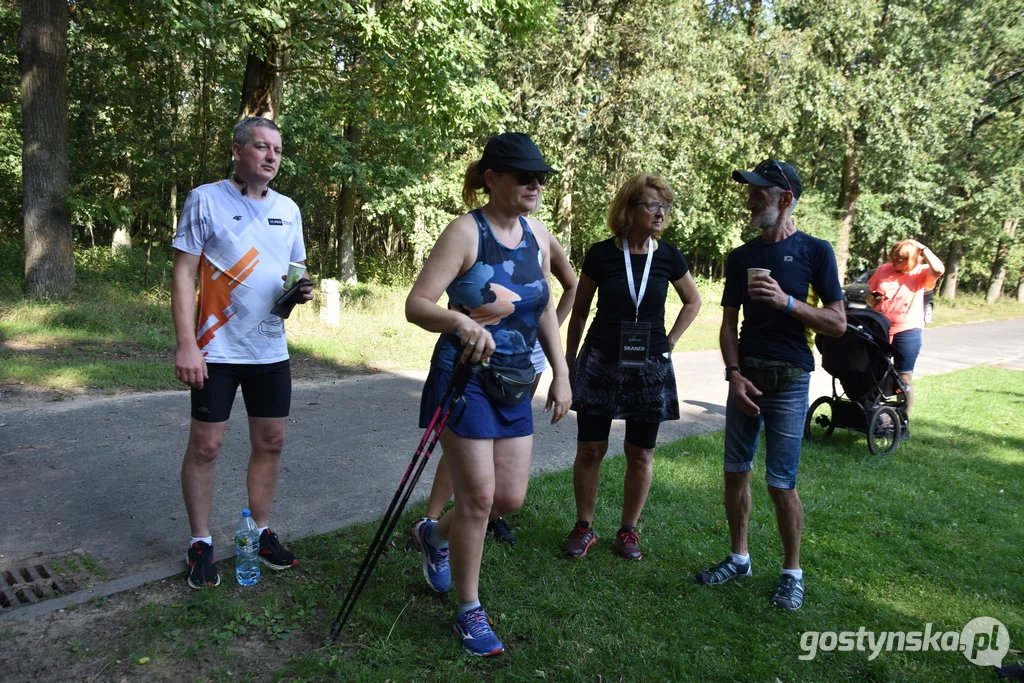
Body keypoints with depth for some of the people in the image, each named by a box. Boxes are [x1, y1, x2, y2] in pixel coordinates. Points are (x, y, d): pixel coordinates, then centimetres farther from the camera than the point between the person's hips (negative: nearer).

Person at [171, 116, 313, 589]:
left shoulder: (288, 209, 10)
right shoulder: (206, 200, -5)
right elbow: (183, 275, -8)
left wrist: (302, 290, -5)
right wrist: (186, 344, -16)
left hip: (270, 349, 5)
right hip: (217, 350, -5)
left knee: (271, 442, 9)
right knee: (205, 445, 2)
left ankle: (261, 533, 25)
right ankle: (200, 544, 16)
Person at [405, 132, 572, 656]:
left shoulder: (537, 234, 6)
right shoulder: (466, 231, -13)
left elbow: (545, 309, 14)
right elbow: (416, 304, -19)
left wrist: (561, 373, 9)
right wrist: (461, 322, -38)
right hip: (465, 376, -6)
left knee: (511, 497, 8)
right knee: (478, 497, -4)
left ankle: (433, 536, 38)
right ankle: (469, 612, 17)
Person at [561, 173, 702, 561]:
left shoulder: (668, 256, -1)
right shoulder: (601, 255, -5)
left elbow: (693, 301, 15)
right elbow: (579, 310, 5)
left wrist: (669, 343, 7)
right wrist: (569, 360, 7)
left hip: (649, 367, 1)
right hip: (601, 362, -1)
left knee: (641, 454, 7)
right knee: (590, 449, 3)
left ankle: (629, 530, 23)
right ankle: (584, 527, 20)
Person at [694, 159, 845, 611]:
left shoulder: (814, 251, -3)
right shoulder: (741, 257, 9)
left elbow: (837, 324, -5)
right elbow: (729, 324, 8)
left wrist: (787, 302, -19)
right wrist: (734, 375, -6)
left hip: (789, 381, -4)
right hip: (745, 374, 4)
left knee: (781, 483, -2)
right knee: (736, 472, 8)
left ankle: (792, 572, 16)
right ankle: (738, 557, 25)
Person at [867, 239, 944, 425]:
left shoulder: (920, 273, -4)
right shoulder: (883, 270, 4)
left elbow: (939, 270, -26)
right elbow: (869, 294, 13)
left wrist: (922, 248, -18)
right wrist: (872, 299, -9)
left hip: (907, 332, -3)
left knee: (904, 379, 4)